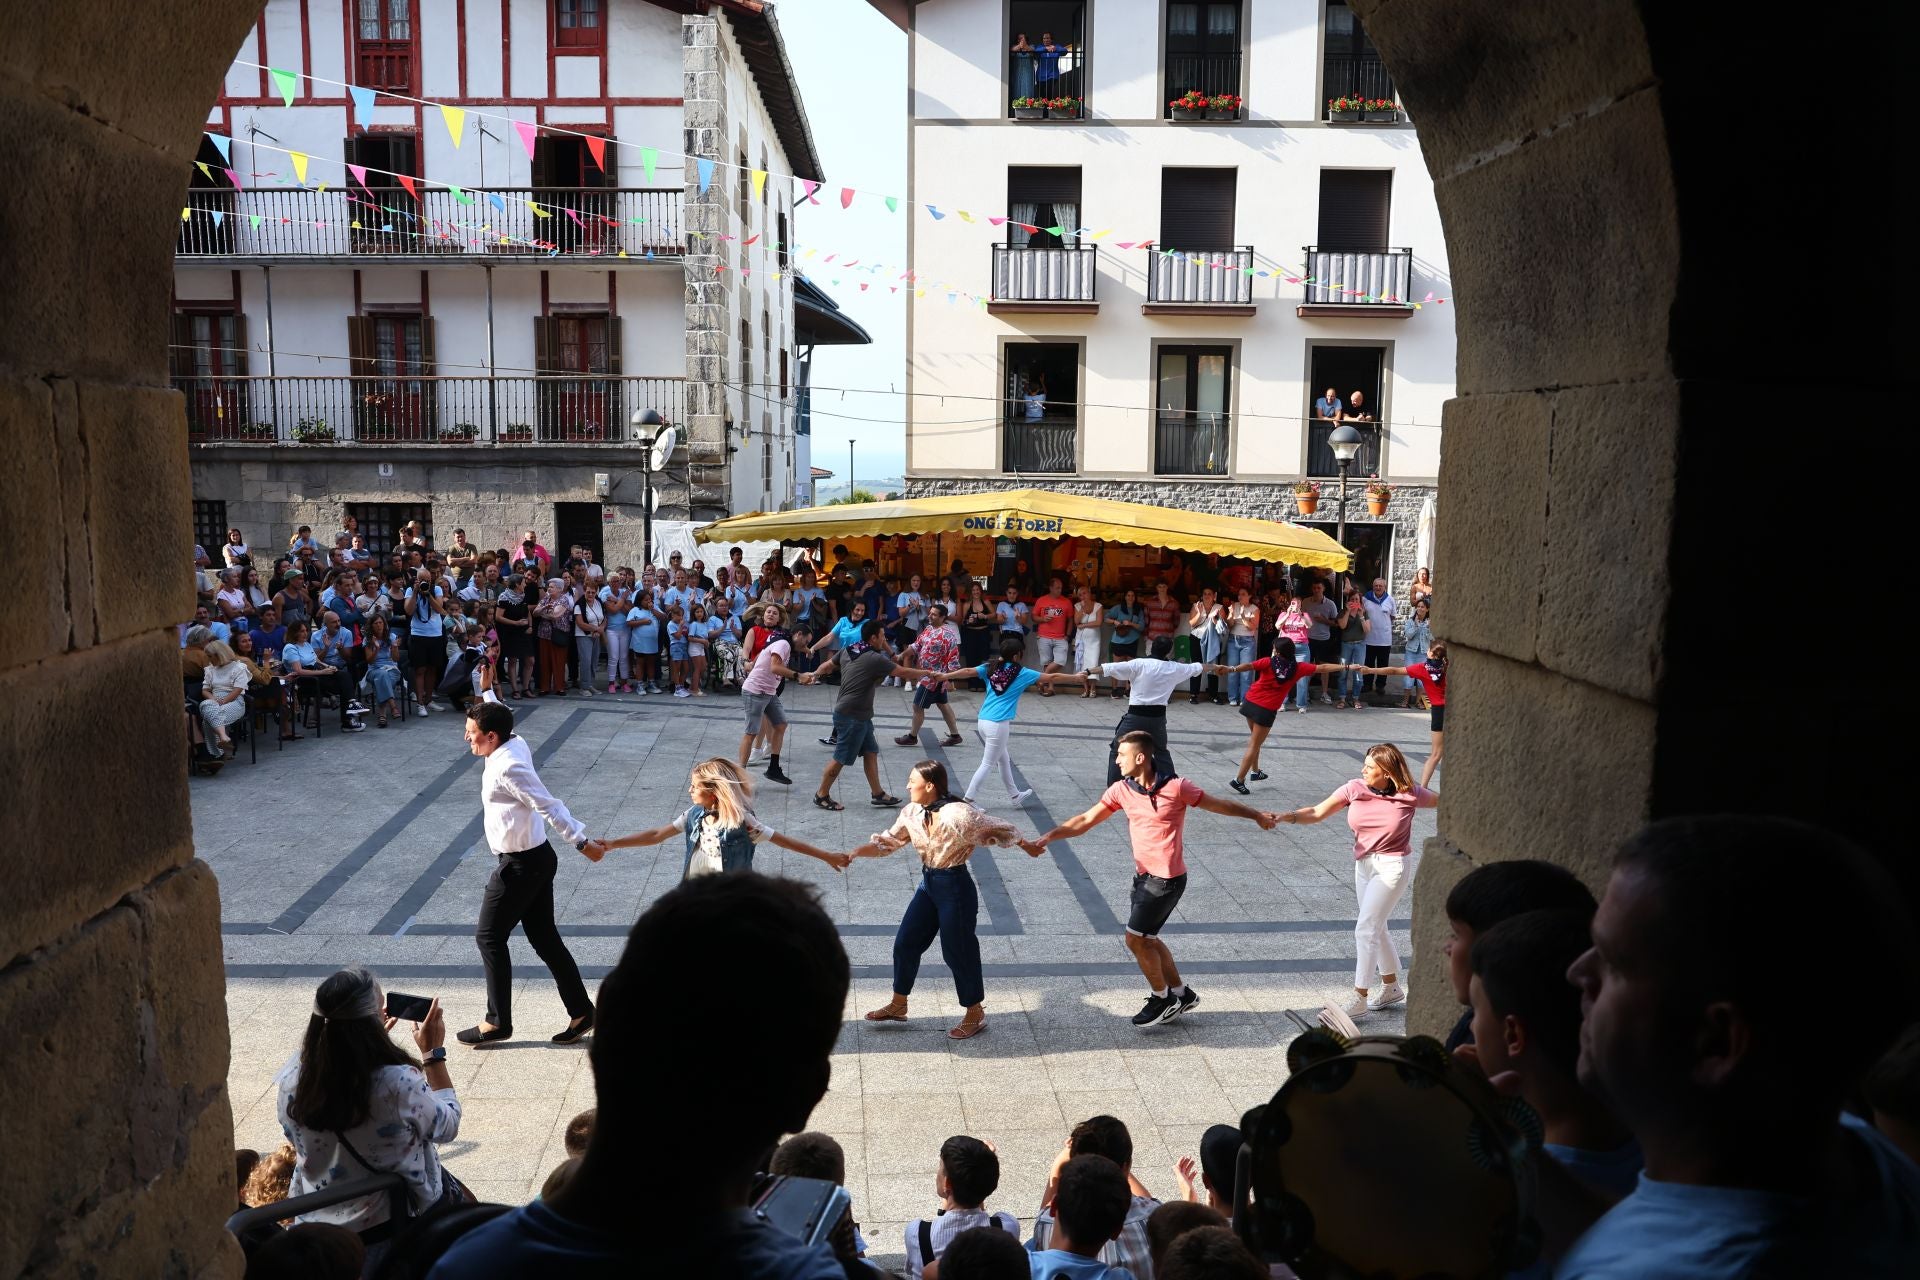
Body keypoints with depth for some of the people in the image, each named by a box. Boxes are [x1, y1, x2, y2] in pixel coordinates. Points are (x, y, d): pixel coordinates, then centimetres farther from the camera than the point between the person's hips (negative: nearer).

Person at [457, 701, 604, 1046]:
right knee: (544, 938, 13)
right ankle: (581, 1012, 18)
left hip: (519, 865, -10)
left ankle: (497, 1022, 16)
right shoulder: (514, 743, 2)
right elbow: (500, 715, 27)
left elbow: (549, 806, -25)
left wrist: (582, 843, -23)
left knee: (489, 937, 5)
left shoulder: (507, 768, -25)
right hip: (534, 859, 10)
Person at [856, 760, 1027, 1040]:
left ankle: (975, 1015, 24)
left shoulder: (958, 814, -24)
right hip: (928, 883, 7)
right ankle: (898, 1005, 32)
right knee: (905, 943, 13)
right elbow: (887, 842, 5)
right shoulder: (912, 813, -3)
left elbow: (1005, 833, -15)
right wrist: (852, 854, -3)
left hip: (954, 886, -7)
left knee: (958, 951, 4)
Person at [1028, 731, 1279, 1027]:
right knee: (1147, 939, 16)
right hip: (1143, 875, 7)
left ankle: (1161, 998, 15)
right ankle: (1180, 993, 34)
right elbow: (1085, 821, -3)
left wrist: (1258, 816, 6)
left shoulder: (1176, 788, -17)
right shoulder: (1121, 790, -1)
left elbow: (1218, 805, -4)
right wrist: (1046, 839, -12)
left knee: (1135, 939, -5)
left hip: (1167, 879, -7)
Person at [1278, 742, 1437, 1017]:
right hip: (1364, 863, 6)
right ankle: (1391, 987, 36)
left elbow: (1441, 801, 4)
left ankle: (1359, 998, -1)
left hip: (1392, 867, -5)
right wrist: (1289, 816, -27)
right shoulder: (1355, 789, -8)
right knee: (1376, 928, 17)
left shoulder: (1409, 795, -15)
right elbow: (1317, 813, -13)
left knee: (1365, 929, -9)